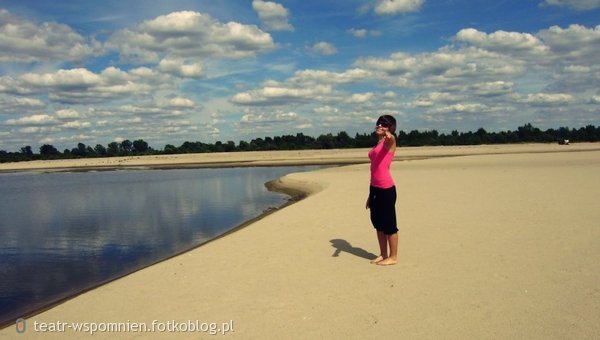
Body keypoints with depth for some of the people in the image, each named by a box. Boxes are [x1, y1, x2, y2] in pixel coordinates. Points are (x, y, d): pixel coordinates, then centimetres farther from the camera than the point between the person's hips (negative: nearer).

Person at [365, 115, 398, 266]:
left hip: (386, 188, -8)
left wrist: (387, 134, -59)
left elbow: (391, 139, -34)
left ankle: (393, 257, 12)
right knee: (378, 223, 14)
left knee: (389, 224, 1)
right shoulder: (377, 144, 17)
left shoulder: (389, 142, -6)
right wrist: (370, 194, 21)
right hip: (375, 187, 8)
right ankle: (383, 254, 25)